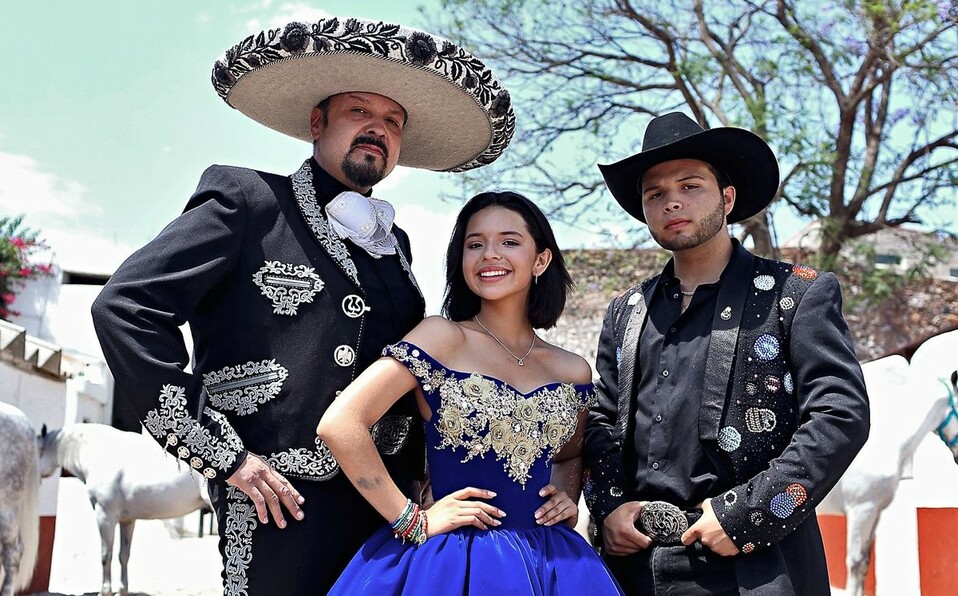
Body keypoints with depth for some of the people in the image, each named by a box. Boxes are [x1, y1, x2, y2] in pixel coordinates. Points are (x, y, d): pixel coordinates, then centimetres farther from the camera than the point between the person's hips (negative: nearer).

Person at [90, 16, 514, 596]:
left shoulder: (393, 243, 15)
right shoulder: (249, 201, -3)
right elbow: (126, 309, -11)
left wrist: (416, 478, 10)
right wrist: (224, 456, -13)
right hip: (284, 507, -5)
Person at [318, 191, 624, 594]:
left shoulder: (573, 372, 5)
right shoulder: (442, 337, -10)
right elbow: (339, 424, -17)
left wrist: (568, 500, 3)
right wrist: (411, 522, -13)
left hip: (550, 562, 4)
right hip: (453, 560, -4)